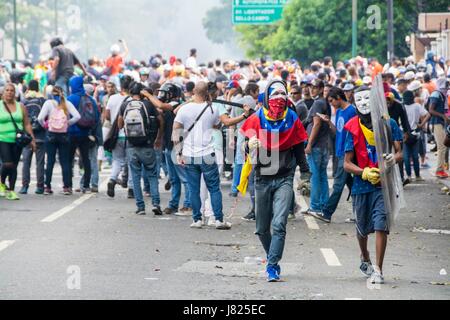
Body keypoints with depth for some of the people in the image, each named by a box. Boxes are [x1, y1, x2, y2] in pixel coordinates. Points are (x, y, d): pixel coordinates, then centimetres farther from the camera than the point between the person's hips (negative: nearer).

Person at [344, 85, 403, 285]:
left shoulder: (388, 123, 0)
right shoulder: (352, 128, 0)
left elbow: (399, 152, 1)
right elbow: (347, 164, 0)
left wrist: (394, 159, -23)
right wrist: (365, 172, -17)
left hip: (383, 183, -2)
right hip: (361, 185, 2)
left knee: (381, 225, -14)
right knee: (362, 227, 15)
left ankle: (378, 270, -9)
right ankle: (365, 259, 44)